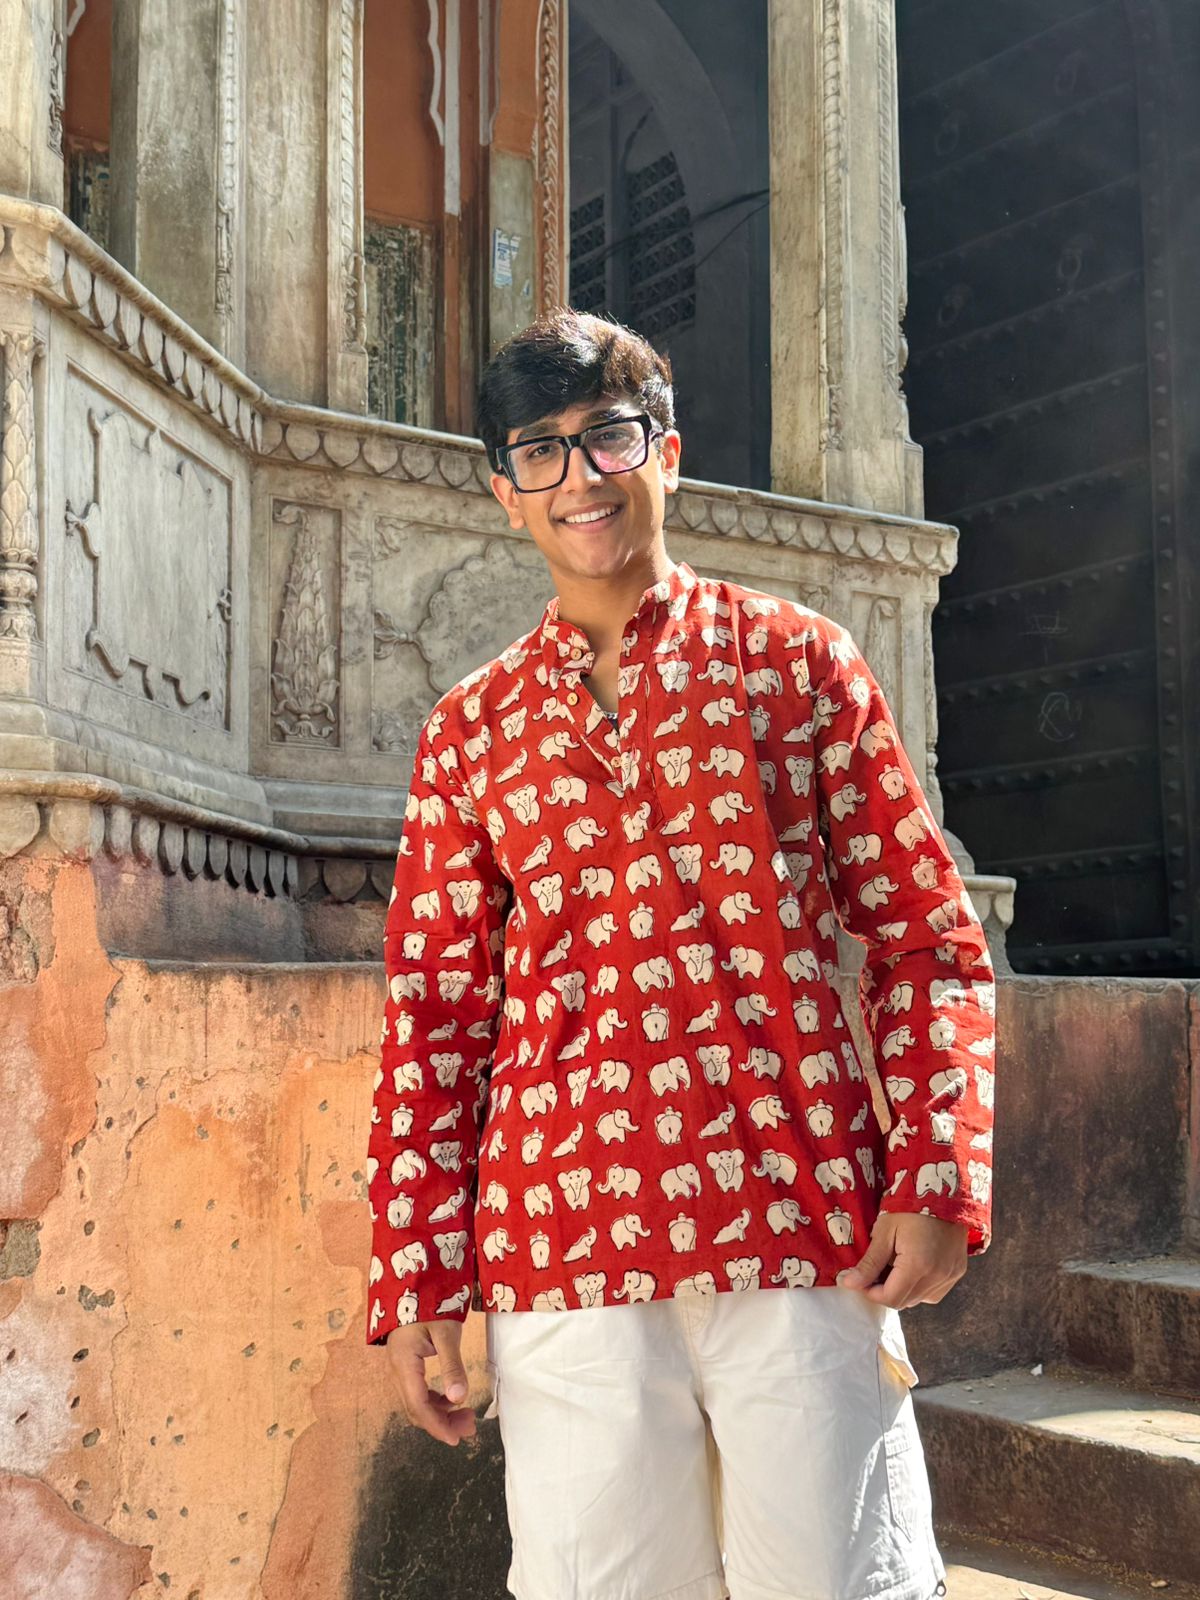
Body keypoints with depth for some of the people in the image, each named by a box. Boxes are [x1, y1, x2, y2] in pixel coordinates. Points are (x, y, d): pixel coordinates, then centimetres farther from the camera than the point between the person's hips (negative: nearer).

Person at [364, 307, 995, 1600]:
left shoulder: (794, 659, 7)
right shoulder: (472, 730, 11)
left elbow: (928, 939, 5)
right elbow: (432, 1012, 9)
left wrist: (937, 1178, -6)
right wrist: (415, 1280, 5)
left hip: (804, 1224, -1)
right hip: (561, 1237, 2)